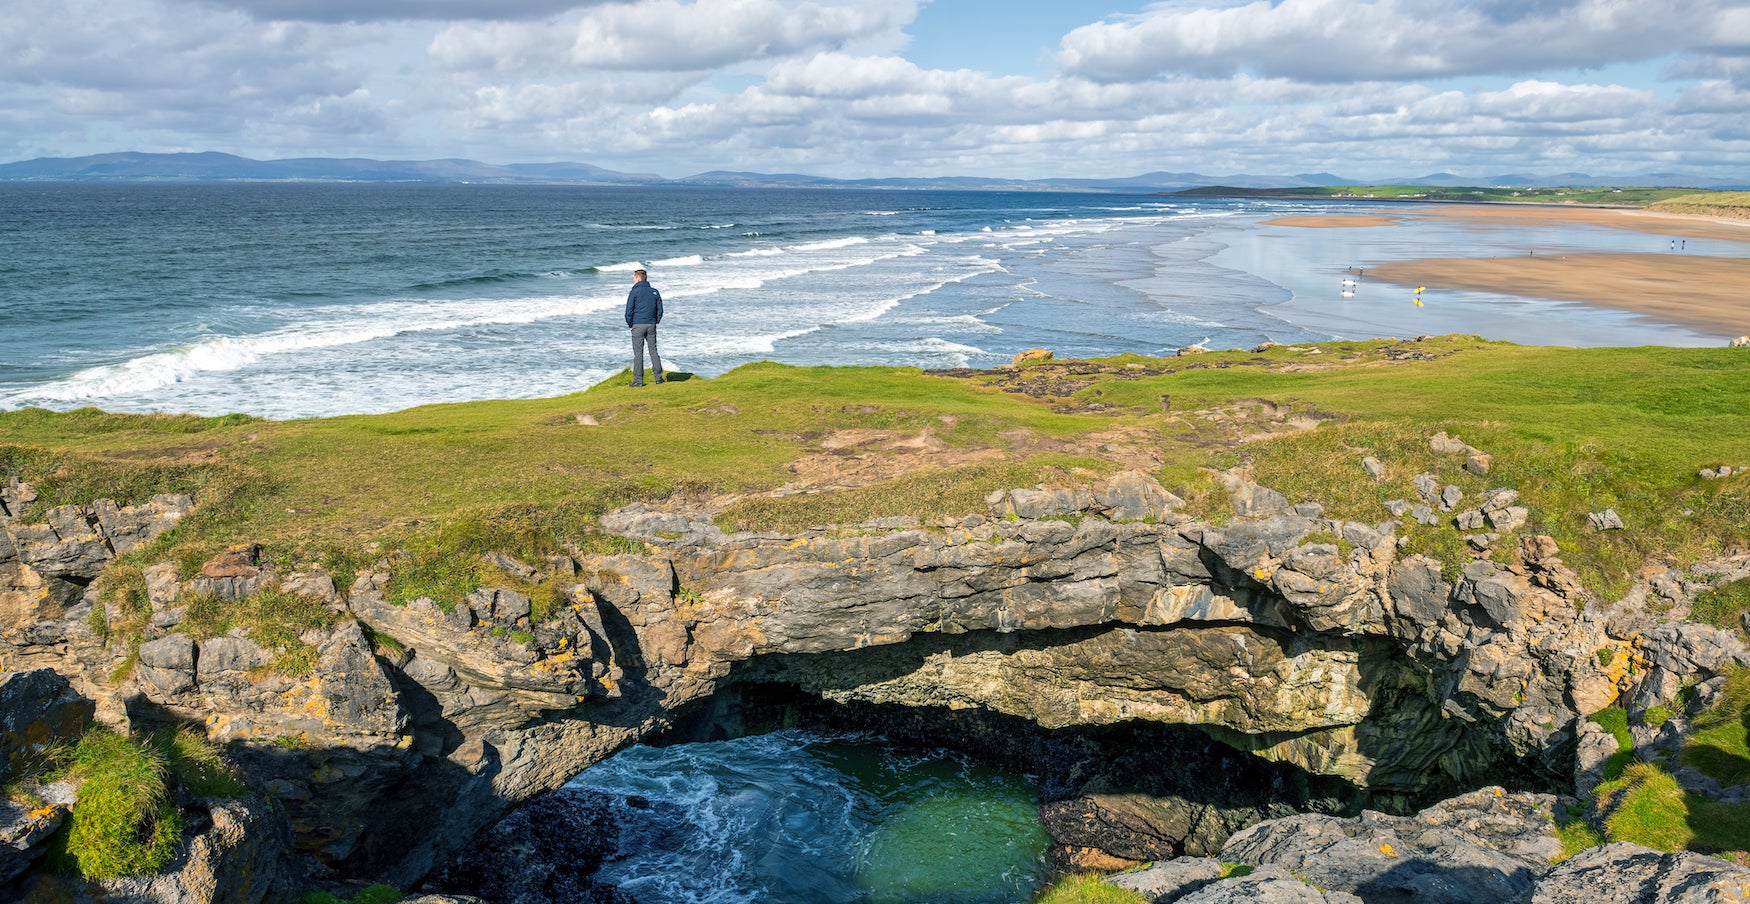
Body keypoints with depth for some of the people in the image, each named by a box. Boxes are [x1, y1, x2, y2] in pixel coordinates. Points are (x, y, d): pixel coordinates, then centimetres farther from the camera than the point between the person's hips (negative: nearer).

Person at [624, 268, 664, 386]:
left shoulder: (634, 292, -7)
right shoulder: (654, 292, 8)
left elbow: (629, 311, -9)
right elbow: (660, 309, 10)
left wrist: (630, 324, 4)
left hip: (638, 325, -4)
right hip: (651, 325, 4)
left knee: (638, 352, -1)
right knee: (653, 351, 10)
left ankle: (638, 380, -1)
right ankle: (658, 377, 9)